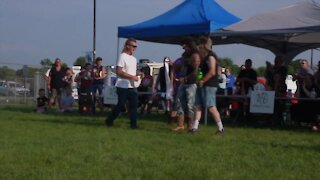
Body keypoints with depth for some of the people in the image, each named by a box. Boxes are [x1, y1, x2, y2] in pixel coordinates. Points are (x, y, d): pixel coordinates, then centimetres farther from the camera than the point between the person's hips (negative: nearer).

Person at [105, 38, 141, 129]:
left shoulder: (134, 59, 16)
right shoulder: (122, 56, -10)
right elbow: (119, 71, -18)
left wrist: (137, 74, 3)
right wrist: (132, 77, -20)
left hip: (132, 86, 8)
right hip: (123, 86, -8)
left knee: (134, 104, -1)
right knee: (120, 105, -2)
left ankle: (133, 124, 0)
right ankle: (109, 121, 15)